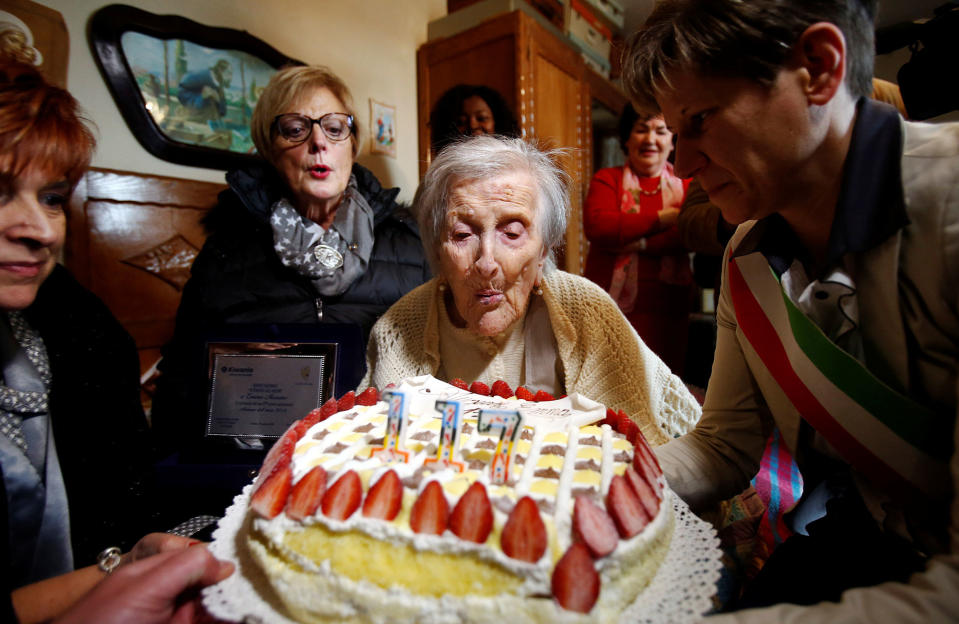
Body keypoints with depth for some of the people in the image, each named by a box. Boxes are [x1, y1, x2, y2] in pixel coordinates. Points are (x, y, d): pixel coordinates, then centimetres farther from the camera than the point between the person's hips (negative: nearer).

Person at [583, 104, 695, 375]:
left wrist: (632, 242, -13)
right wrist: (665, 217, -6)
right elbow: (597, 226, -10)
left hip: (666, 308, 1)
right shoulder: (606, 179, 10)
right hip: (609, 304, -1)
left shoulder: (686, 184, 13)